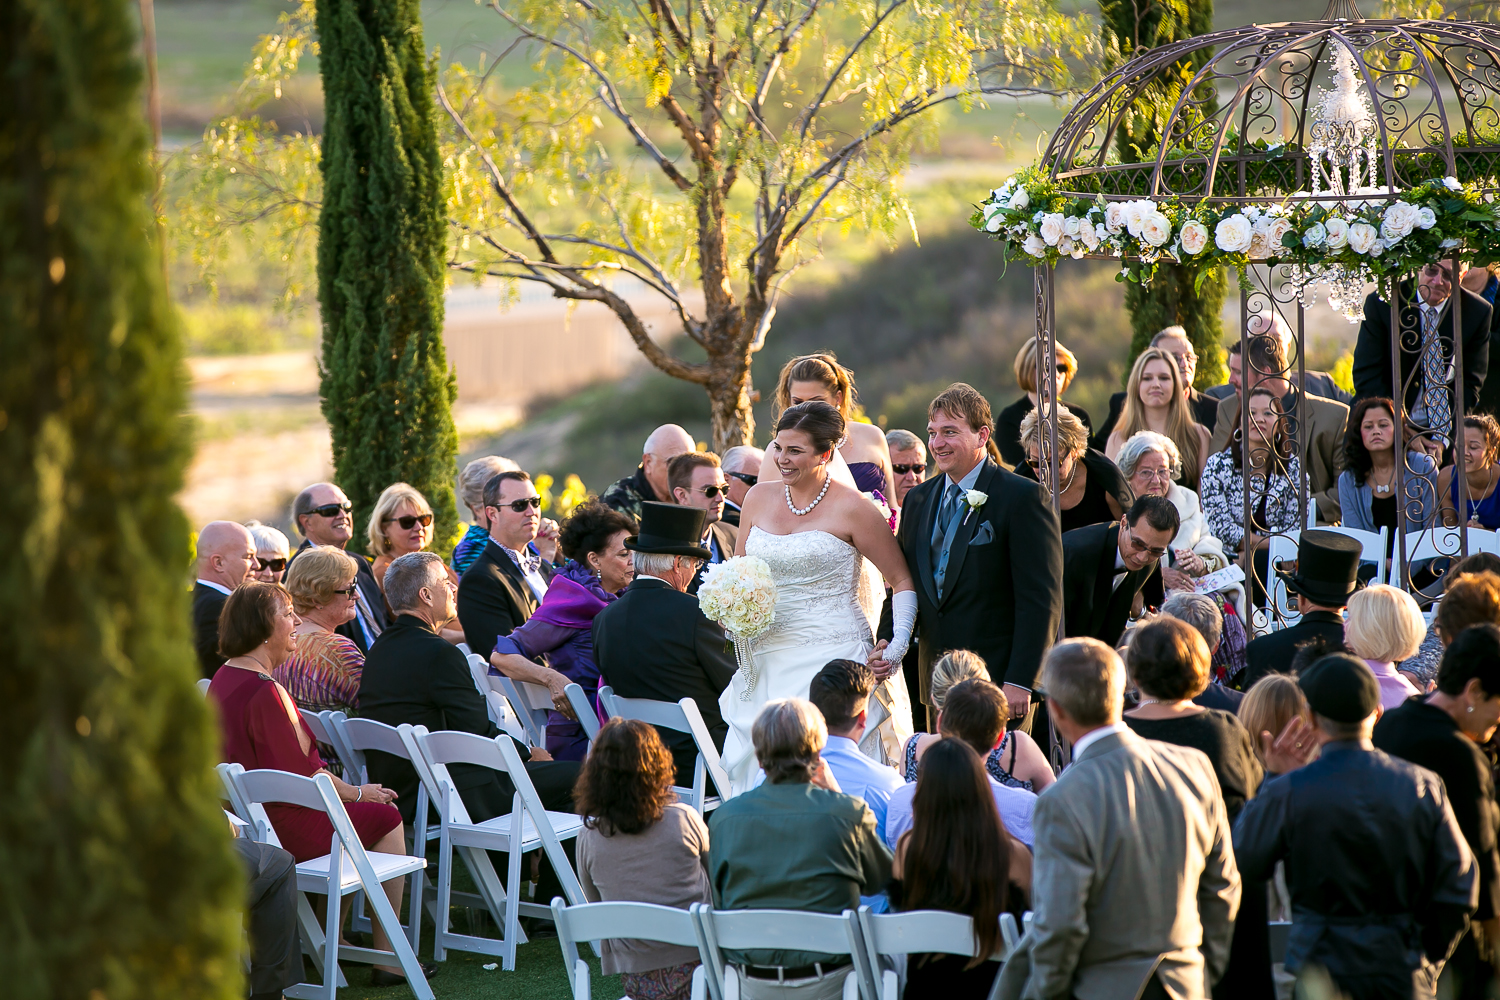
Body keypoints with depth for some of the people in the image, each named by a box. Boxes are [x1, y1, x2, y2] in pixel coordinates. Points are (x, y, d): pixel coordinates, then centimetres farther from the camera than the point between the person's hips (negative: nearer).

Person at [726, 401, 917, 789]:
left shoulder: (851, 508, -5)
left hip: (835, 657, -5)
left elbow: (902, 580, 1)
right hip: (768, 663, 5)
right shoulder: (759, 498, 10)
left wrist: (897, 646, -12)